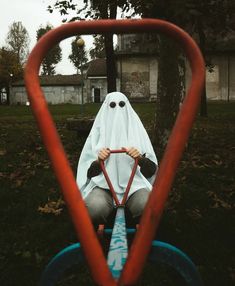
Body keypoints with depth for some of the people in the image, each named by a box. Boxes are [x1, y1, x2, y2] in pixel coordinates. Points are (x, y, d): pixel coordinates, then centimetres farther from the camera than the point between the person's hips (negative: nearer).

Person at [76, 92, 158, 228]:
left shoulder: (137, 130, 10)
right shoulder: (99, 133, 8)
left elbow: (152, 170, 6)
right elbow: (89, 172, 6)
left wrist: (140, 158, -15)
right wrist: (98, 161, -14)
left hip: (134, 183, 1)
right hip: (104, 184, 0)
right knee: (95, 207, -34)